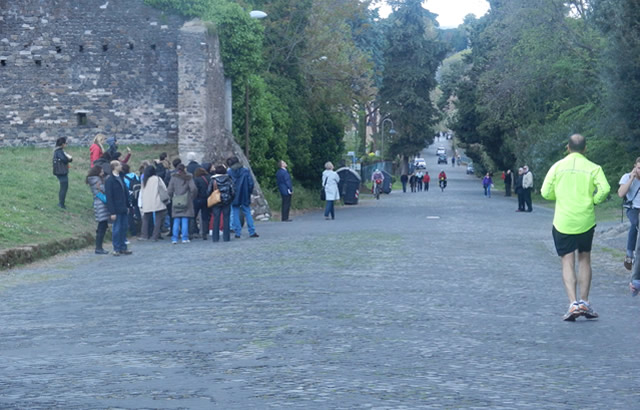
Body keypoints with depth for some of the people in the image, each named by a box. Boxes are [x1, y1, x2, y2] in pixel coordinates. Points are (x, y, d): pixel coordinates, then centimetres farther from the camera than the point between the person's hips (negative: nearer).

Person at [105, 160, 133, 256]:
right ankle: (116, 249, 7)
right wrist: (112, 212, -15)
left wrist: (127, 206, 12)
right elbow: (109, 197, -13)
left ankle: (123, 248, 18)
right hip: (116, 210, -7)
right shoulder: (109, 181, -11)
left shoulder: (120, 178, 13)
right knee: (116, 229, -1)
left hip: (123, 209, 7)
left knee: (124, 229, 10)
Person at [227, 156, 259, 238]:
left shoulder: (228, 172, -6)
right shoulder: (246, 171, -2)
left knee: (235, 214, 6)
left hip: (234, 197, -1)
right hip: (245, 197, 1)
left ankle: (238, 233, 3)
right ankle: (252, 232, 6)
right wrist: (249, 193, 8)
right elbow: (251, 183, -3)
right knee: (247, 213, 8)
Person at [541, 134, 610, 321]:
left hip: (563, 222, -1)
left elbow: (545, 193, -2)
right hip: (586, 221, 1)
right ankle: (584, 302, 15)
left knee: (568, 262, 0)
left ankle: (573, 303, -14)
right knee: (584, 260, 16)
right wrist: (593, 201, 3)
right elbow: (604, 189, -15)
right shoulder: (593, 168, -2)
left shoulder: (558, 166, 0)